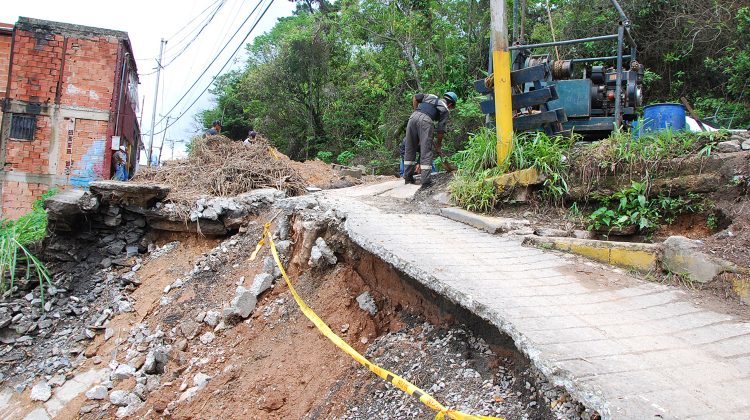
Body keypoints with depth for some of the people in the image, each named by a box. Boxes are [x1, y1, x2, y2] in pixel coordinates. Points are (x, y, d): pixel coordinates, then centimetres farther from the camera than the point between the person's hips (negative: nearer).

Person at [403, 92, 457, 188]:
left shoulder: (431, 96, 30)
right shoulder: (446, 110, 18)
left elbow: (415, 97, 21)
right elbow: (441, 130, 14)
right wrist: (439, 145, 24)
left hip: (413, 116, 5)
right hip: (426, 121, -5)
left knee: (409, 149, 14)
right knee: (426, 151, 0)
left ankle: (408, 177, 20)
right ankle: (426, 182, -3)